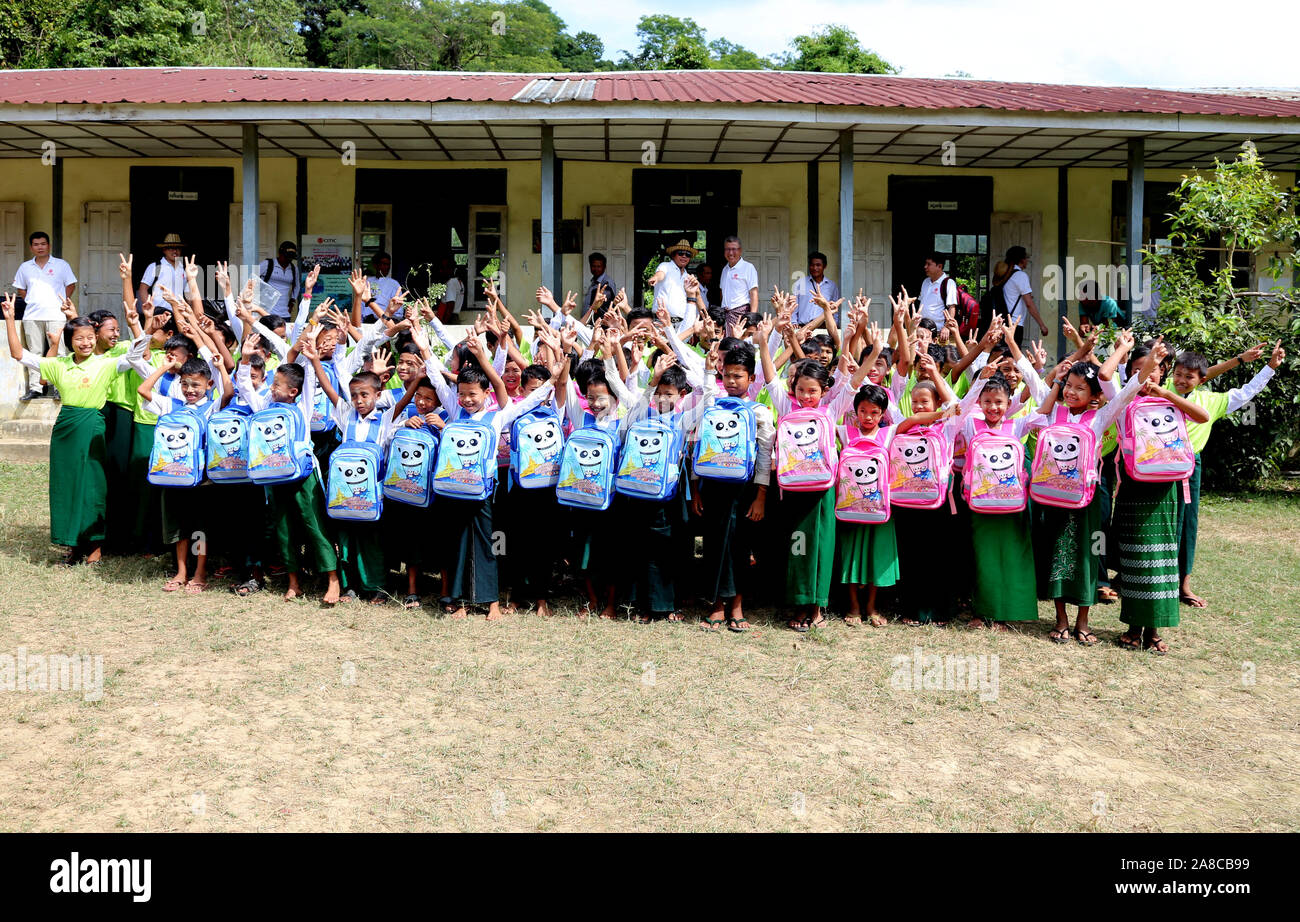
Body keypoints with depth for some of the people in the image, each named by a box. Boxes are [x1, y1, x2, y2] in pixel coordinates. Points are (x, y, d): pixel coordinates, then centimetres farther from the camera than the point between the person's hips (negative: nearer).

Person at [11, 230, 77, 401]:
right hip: (32, 316, 3)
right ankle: (34, 388, 8)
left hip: (56, 315, -3)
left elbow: (71, 285, 8)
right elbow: (21, 289, 21)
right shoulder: (25, 267, 13)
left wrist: (60, 303, 1)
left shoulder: (61, 265, 5)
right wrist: (31, 302, 8)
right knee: (34, 353, 5)